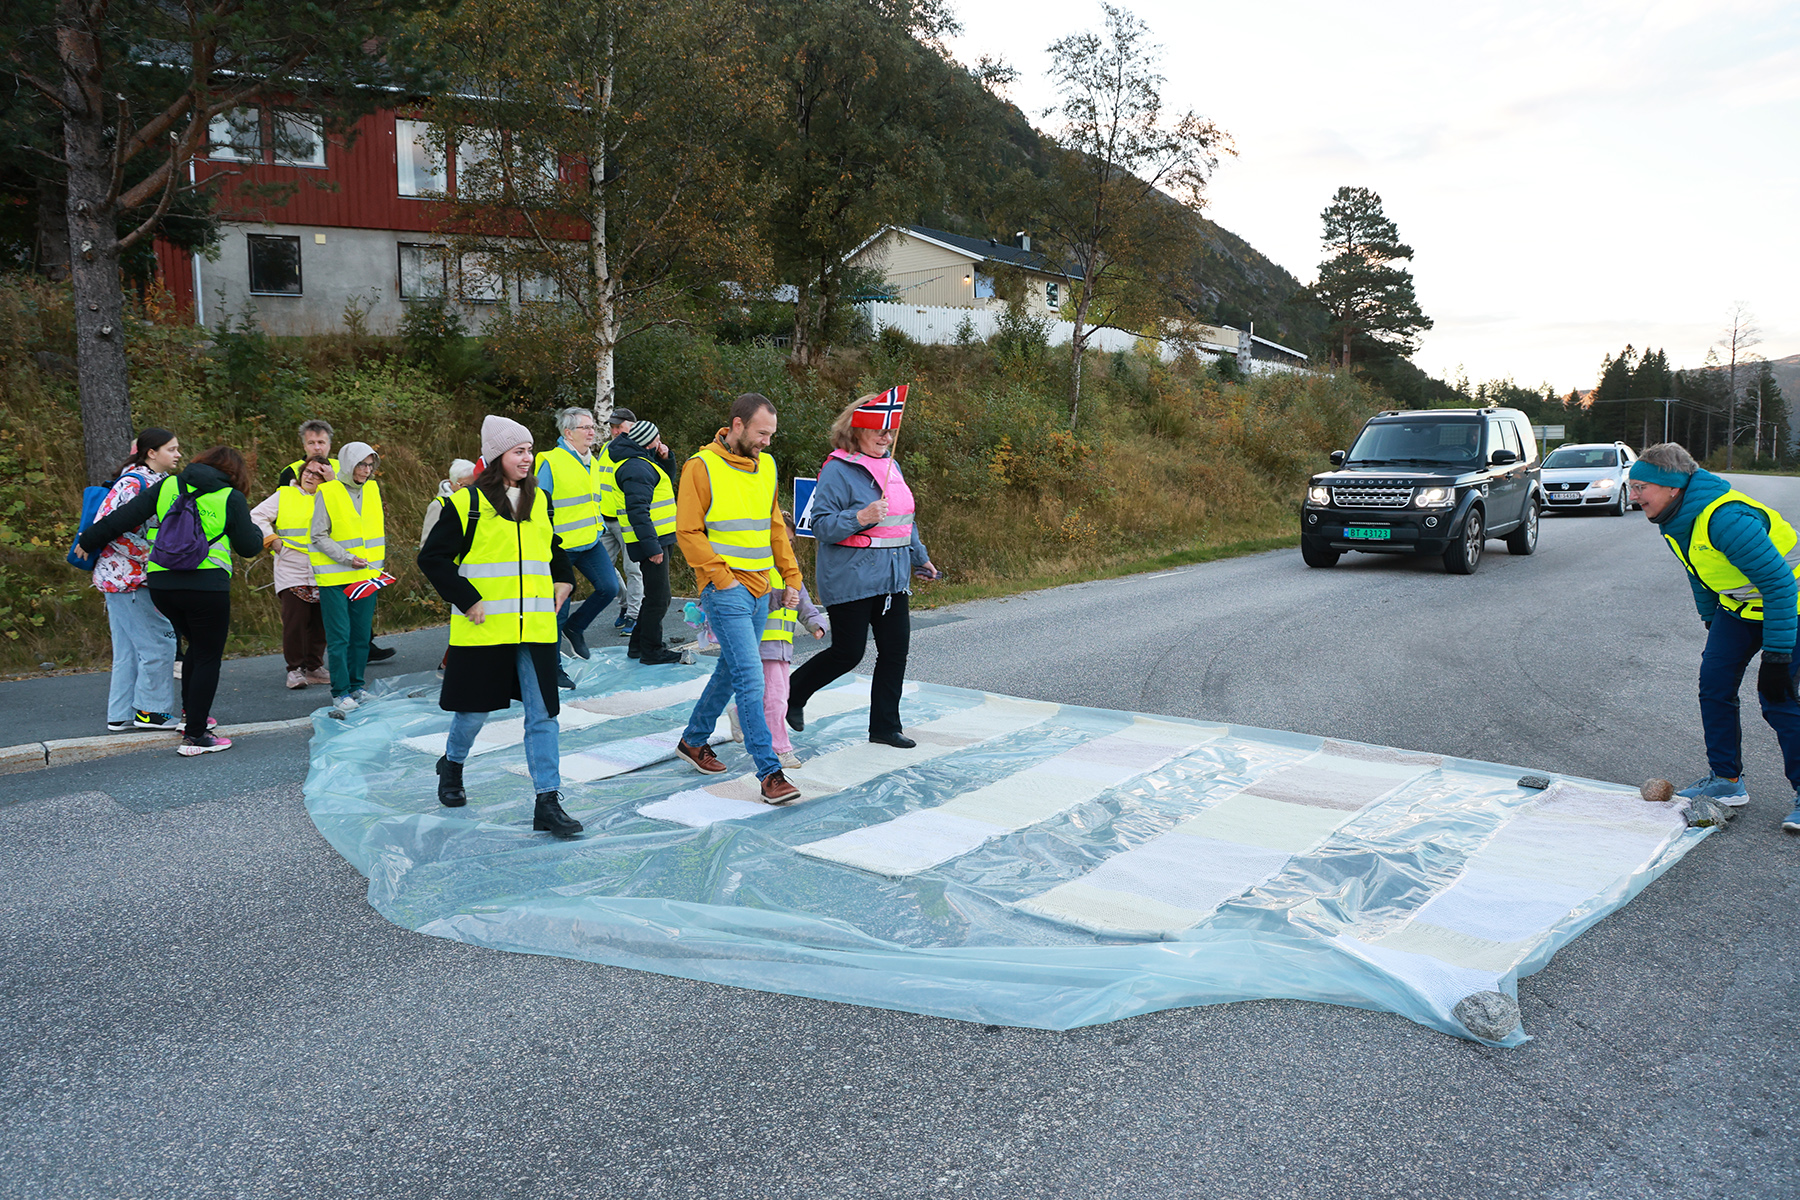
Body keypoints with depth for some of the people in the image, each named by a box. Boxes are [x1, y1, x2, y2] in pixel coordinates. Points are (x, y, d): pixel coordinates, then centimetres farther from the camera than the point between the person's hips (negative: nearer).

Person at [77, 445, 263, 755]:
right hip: (206, 584, -5)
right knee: (208, 657, 3)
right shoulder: (232, 498, 1)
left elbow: (125, 516, 9)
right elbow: (248, 548, 4)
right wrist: (255, 530, 26)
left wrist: (89, 541, 21)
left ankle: (190, 713, 32)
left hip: (161, 582, 5)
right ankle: (194, 735, 2)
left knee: (198, 646, 25)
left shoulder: (168, 485, 11)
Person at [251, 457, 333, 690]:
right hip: (292, 571, -2)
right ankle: (295, 669, 4)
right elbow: (256, 516, 7)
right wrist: (272, 539, -3)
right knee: (295, 620, -7)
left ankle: (314, 667, 18)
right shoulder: (284, 495, 6)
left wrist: (332, 481, -9)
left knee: (319, 622, 7)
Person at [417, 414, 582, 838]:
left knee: (542, 715, -1)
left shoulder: (540, 501, 11)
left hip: (536, 628, 4)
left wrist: (563, 581, 12)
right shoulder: (467, 503, -6)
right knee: (474, 710, 11)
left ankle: (548, 802, 1)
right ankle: (452, 766, 41)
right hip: (484, 629, -4)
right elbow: (432, 557, -5)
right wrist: (468, 600, -11)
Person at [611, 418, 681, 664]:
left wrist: (664, 458, 13)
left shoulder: (643, 462, 15)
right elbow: (637, 510, -24)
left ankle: (638, 644, 28)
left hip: (659, 539, 11)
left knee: (656, 595, 19)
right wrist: (651, 546, -27)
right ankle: (651, 650, 3)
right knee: (659, 597, -5)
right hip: (652, 542, -11)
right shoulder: (636, 467, -17)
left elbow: (665, 478, 33)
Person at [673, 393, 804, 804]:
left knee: (731, 670, 17)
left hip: (759, 589, 7)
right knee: (751, 680, -11)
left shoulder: (766, 465, 12)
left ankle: (694, 739, 36)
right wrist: (722, 578, -15)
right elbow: (688, 532, -11)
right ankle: (769, 772, -9)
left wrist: (790, 576, 12)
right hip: (726, 591, -7)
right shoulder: (702, 467, -10)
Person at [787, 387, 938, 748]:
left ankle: (885, 726, 17)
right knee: (847, 653, -1)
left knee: (895, 650, 6)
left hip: (892, 578, 7)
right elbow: (821, 525, -15)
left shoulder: (891, 465, 13)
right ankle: (792, 694, 24)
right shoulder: (837, 470, -11)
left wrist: (920, 558, 29)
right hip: (851, 579, -7)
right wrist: (860, 518, -27)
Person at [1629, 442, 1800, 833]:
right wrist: (1711, 623, 18)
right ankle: (1726, 780, 11)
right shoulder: (1676, 519, -5)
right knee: (1714, 682, 1)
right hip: (1736, 606, 8)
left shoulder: (1725, 519, -34)